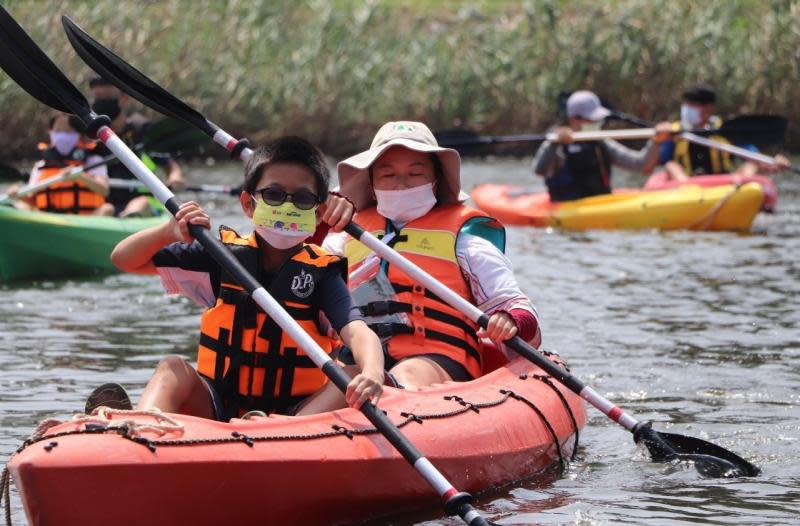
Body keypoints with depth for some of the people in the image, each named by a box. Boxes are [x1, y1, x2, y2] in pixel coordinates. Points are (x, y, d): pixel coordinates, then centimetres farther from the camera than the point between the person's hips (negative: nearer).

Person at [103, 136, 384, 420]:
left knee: (356, 376, -26)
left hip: (296, 413, -2)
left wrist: (372, 372, -45)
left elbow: (357, 331, -21)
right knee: (174, 369, -24)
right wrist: (169, 232, -15)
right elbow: (124, 258, 7)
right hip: (215, 412, 2)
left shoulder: (320, 272, -2)